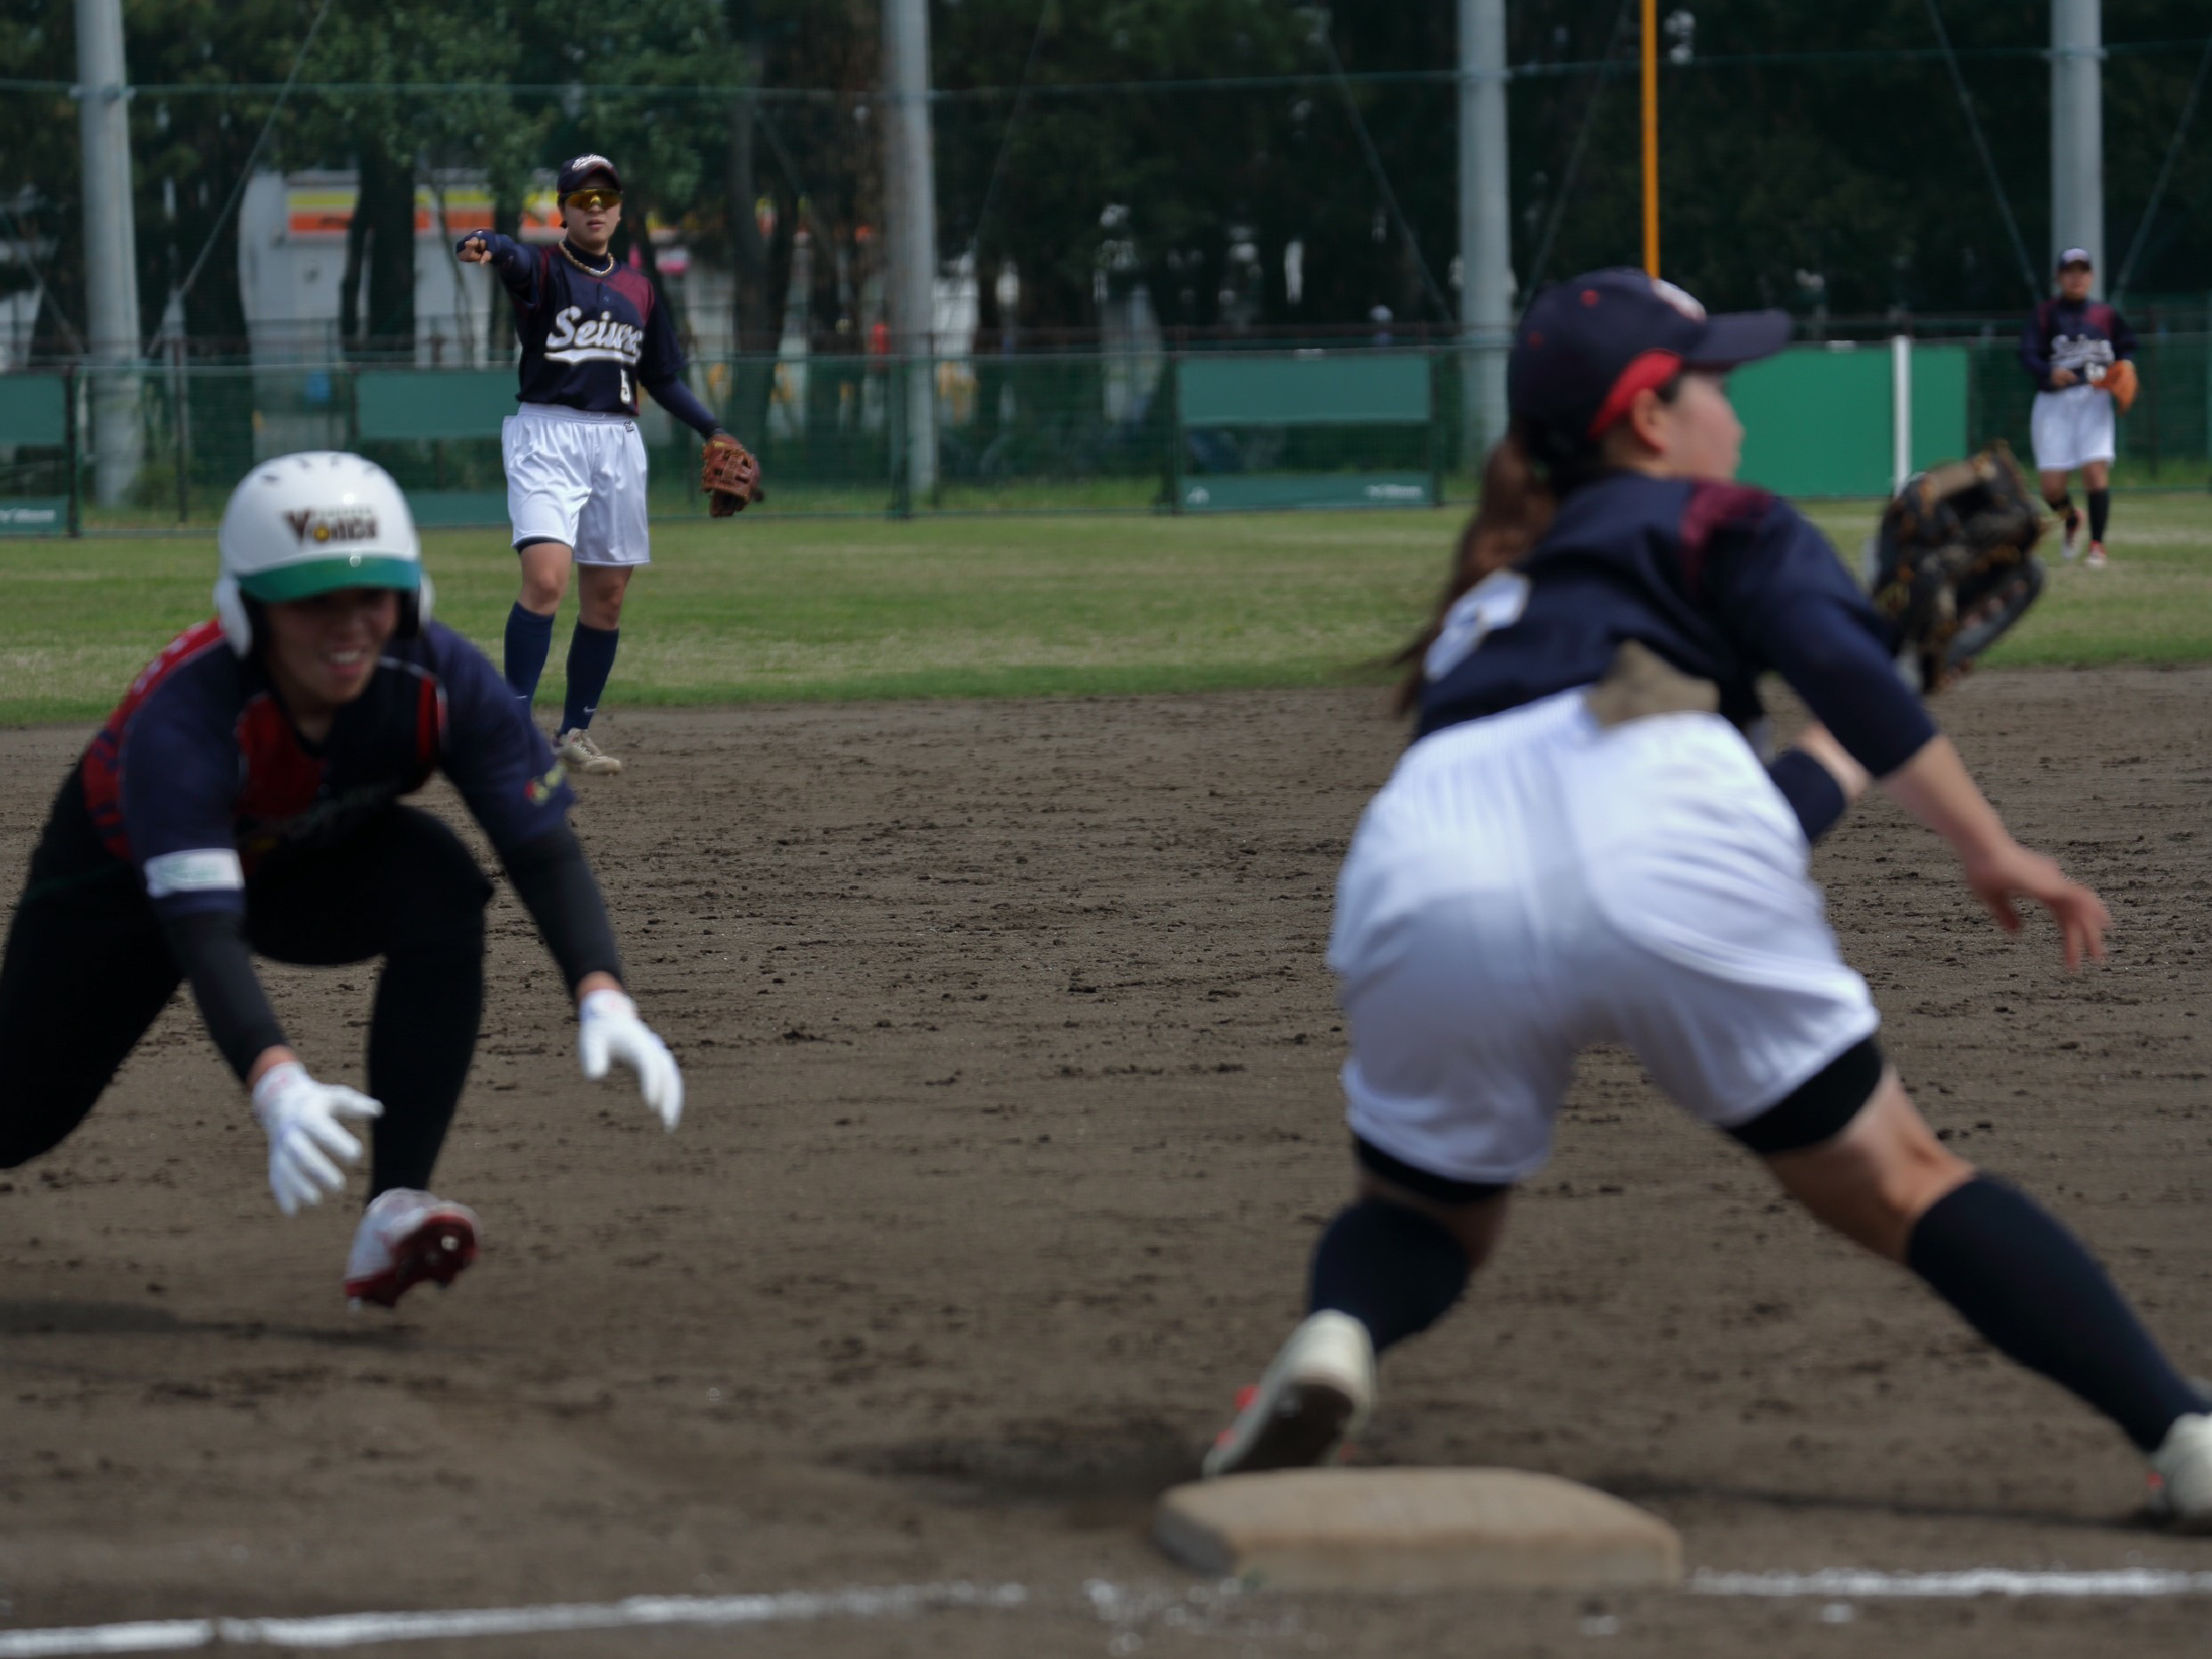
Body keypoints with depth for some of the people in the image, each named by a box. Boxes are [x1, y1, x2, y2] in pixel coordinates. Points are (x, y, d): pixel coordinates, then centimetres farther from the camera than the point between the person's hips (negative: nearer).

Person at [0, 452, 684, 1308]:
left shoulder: (443, 679, -31)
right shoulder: (181, 720, -41)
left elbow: (545, 851, -30)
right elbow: (201, 932, -49)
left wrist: (602, 999, -49)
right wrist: (277, 1089, -66)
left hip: (312, 865, 2)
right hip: (125, 875, -2)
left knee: (441, 890, -30)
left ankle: (393, 1215, -30)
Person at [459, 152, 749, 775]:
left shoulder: (637, 290, 16)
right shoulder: (542, 268, -1)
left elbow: (662, 377, 24)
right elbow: (513, 256, -26)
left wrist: (712, 431, 14)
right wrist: (484, 248, -49)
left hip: (618, 443, 6)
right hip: (548, 437, -6)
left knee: (607, 596, 6)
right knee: (546, 580, -20)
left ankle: (576, 732, 17)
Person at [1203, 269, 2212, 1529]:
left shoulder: (1491, 605, 41)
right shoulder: (1715, 523, 25)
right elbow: (1841, 664, 2)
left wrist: (1840, 766, 53)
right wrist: (1988, 848, 1)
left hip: (1431, 874, 4)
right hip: (1654, 841, -3)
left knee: (1427, 1218, 25)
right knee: (1900, 1182, 7)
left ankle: (1336, 1337, -9)